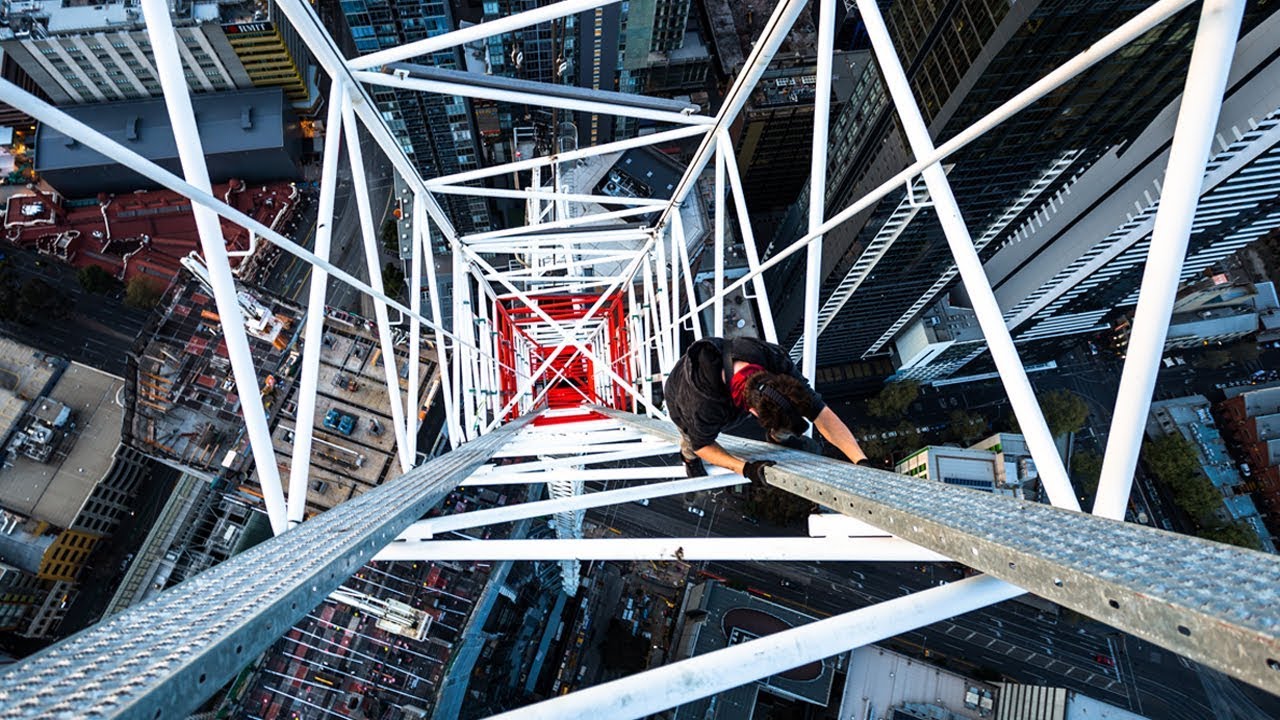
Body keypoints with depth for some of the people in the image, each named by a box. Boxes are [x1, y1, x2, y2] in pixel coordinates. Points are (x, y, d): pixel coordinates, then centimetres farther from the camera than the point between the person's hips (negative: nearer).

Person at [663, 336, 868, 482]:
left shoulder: (777, 363, -40)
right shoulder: (703, 405, -49)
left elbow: (822, 415, -35)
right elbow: (702, 444, -27)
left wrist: (861, 462, -43)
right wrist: (746, 468, -37)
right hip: (685, 401, -2)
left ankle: (780, 438, 18)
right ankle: (688, 455, 46)